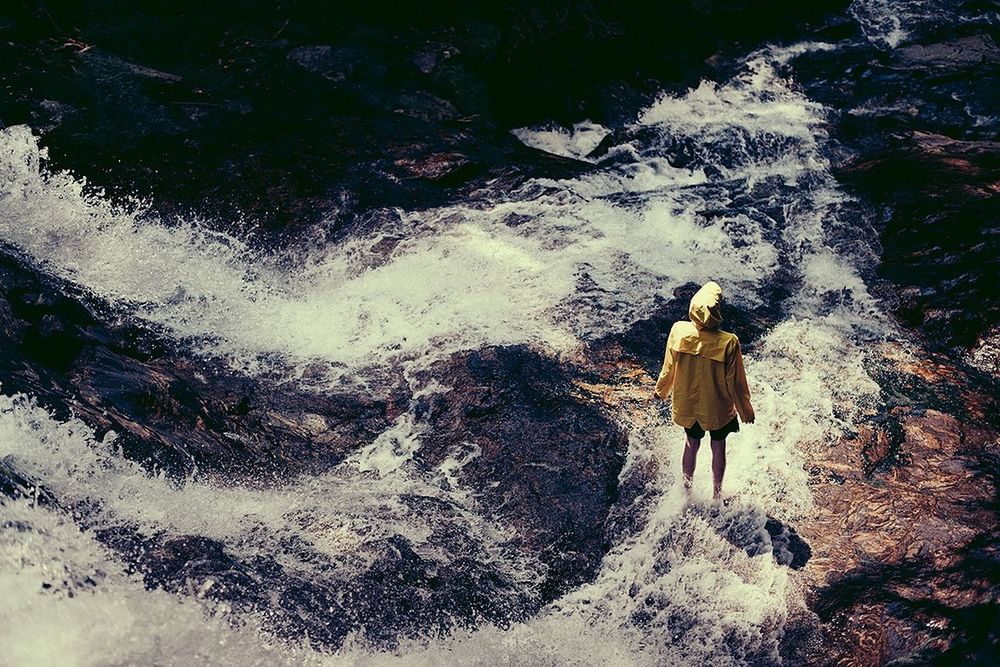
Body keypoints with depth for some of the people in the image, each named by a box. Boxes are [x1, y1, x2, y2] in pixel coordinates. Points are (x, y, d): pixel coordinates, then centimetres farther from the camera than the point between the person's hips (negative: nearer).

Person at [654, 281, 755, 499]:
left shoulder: (678, 331, -23)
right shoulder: (728, 342, -30)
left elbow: (669, 368, -7)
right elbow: (735, 382, -17)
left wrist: (661, 390, 14)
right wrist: (746, 411, 0)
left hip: (687, 403, 2)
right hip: (717, 407, -2)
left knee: (692, 443, 25)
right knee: (718, 446, 21)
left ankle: (687, 487, 42)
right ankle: (717, 493, 38)